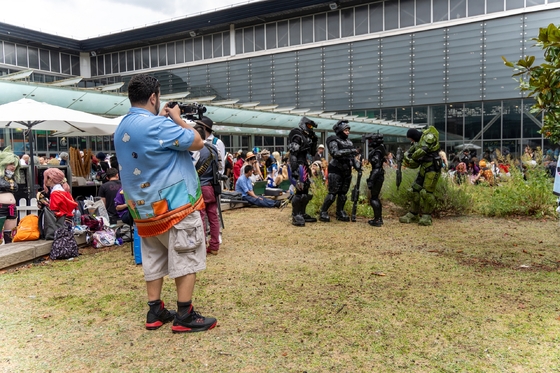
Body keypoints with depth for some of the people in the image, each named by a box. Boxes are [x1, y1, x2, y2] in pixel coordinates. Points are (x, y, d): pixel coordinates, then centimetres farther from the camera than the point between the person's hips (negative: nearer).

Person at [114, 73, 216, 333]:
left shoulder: (122, 129, 9)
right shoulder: (157, 124, -19)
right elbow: (197, 143, -14)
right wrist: (177, 119, -1)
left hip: (144, 207, 9)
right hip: (175, 205, -9)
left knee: (153, 261, 15)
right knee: (186, 260, 0)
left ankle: (155, 313, 21)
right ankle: (185, 317, 5)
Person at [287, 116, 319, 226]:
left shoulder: (307, 137, 18)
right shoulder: (297, 136, -10)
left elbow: (313, 153, 22)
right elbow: (293, 154, -19)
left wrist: (314, 140, 9)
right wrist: (294, 169, -27)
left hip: (305, 165, 10)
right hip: (299, 166, -10)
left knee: (306, 190, 12)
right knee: (300, 190, -12)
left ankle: (302, 214, 20)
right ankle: (295, 216, -8)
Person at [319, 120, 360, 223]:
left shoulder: (348, 141, 15)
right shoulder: (334, 141, -7)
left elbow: (352, 156, 19)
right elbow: (335, 153, -24)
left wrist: (357, 165, 2)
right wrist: (350, 151, -28)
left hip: (347, 171, 7)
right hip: (336, 170, -7)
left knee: (343, 193, 10)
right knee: (332, 193, -8)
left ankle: (340, 213, 20)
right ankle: (323, 213, 1)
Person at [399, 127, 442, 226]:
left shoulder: (429, 136, -7)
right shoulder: (417, 143, 17)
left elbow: (423, 150, -23)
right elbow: (415, 164, 17)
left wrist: (412, 158, -9)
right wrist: (408, 162, -4)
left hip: (432, 168, -9)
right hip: (424, 168, 9)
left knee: (426, 193, -10)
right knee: (414, 191, 8)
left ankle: (427, 218, -1)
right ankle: (412, 215, 16)